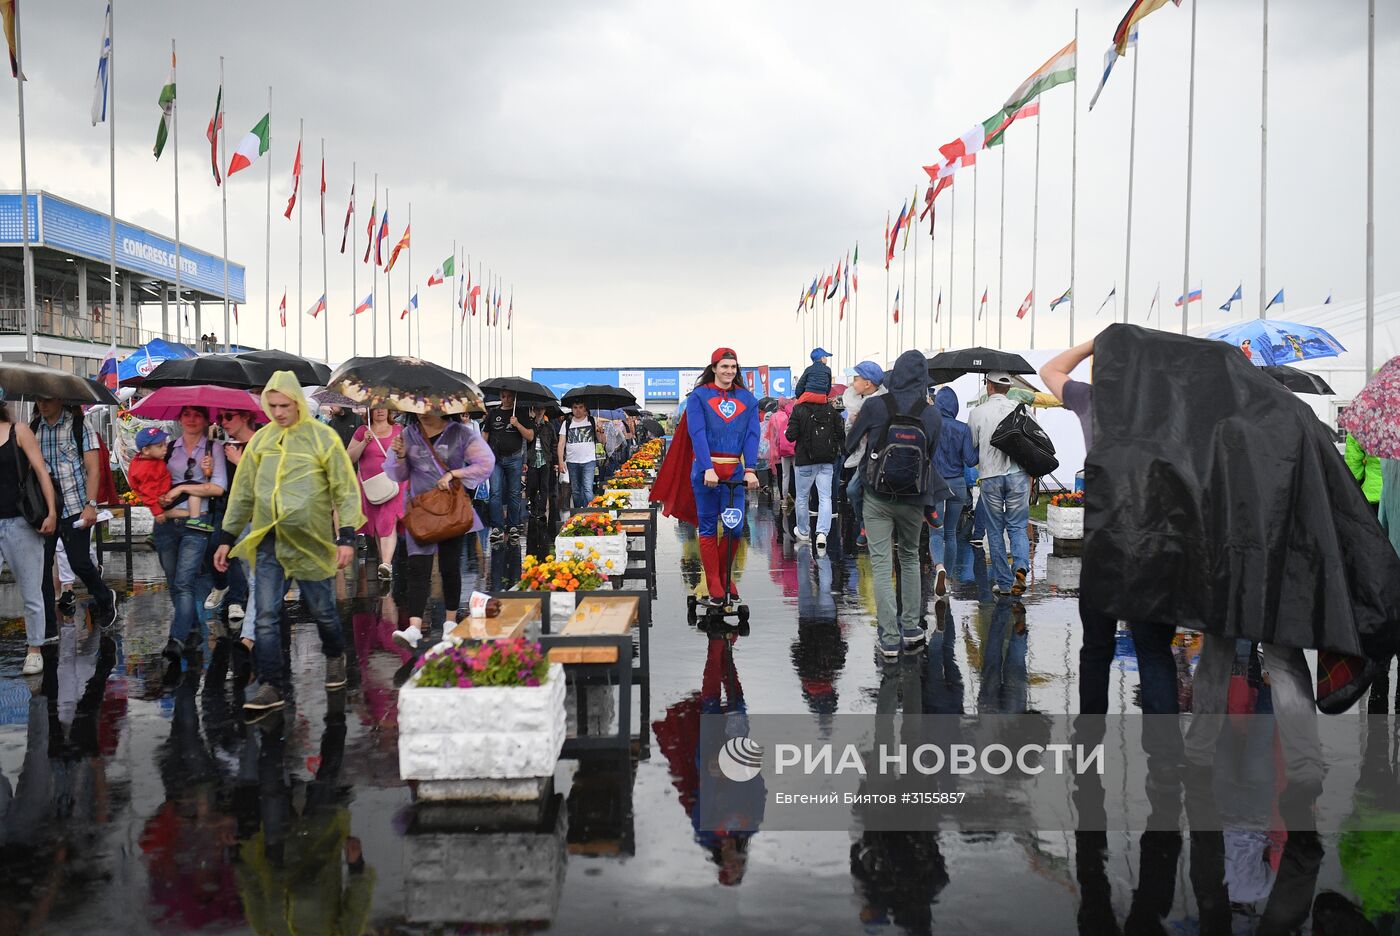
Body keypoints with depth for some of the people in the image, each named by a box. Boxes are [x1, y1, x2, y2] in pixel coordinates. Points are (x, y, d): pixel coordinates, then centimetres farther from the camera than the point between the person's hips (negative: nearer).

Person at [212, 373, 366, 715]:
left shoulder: (323, 438, -5)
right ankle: (270, 687, 4)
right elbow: (242, 492, 14)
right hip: (268, 542, 3)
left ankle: (335, 656, 38)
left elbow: (346, 490, -5)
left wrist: (346, 537, -13)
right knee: (265, 616, -2)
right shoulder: (261, 439, 7)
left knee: (321, 609, 10)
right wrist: (226, 538, 12)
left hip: (311, 541, -3)